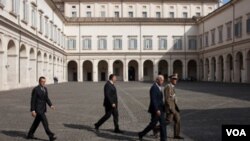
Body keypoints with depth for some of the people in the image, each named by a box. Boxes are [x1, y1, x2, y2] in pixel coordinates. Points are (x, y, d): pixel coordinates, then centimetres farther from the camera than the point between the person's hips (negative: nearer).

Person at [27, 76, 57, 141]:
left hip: (43, 109, 8)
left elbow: (47, 98, 11)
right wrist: (33, 110, -17)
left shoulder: (45, 89, 9)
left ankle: (30, 135, 29)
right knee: (45, 121, -10)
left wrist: (51, 105, -4)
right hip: (38, 109, -8)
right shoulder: (35, 89, -15)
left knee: (37, 122, 15)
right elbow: (33, 100, -15)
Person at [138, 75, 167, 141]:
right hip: (156, 110, -9)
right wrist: (157, 110, -27)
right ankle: (141, 134, 19)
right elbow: (153, 100, -24)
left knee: (163, 124, 5)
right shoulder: (154, 88, -18)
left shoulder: (158, 87, 12)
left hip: (160, 109, 9)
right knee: (153, 124, 2)